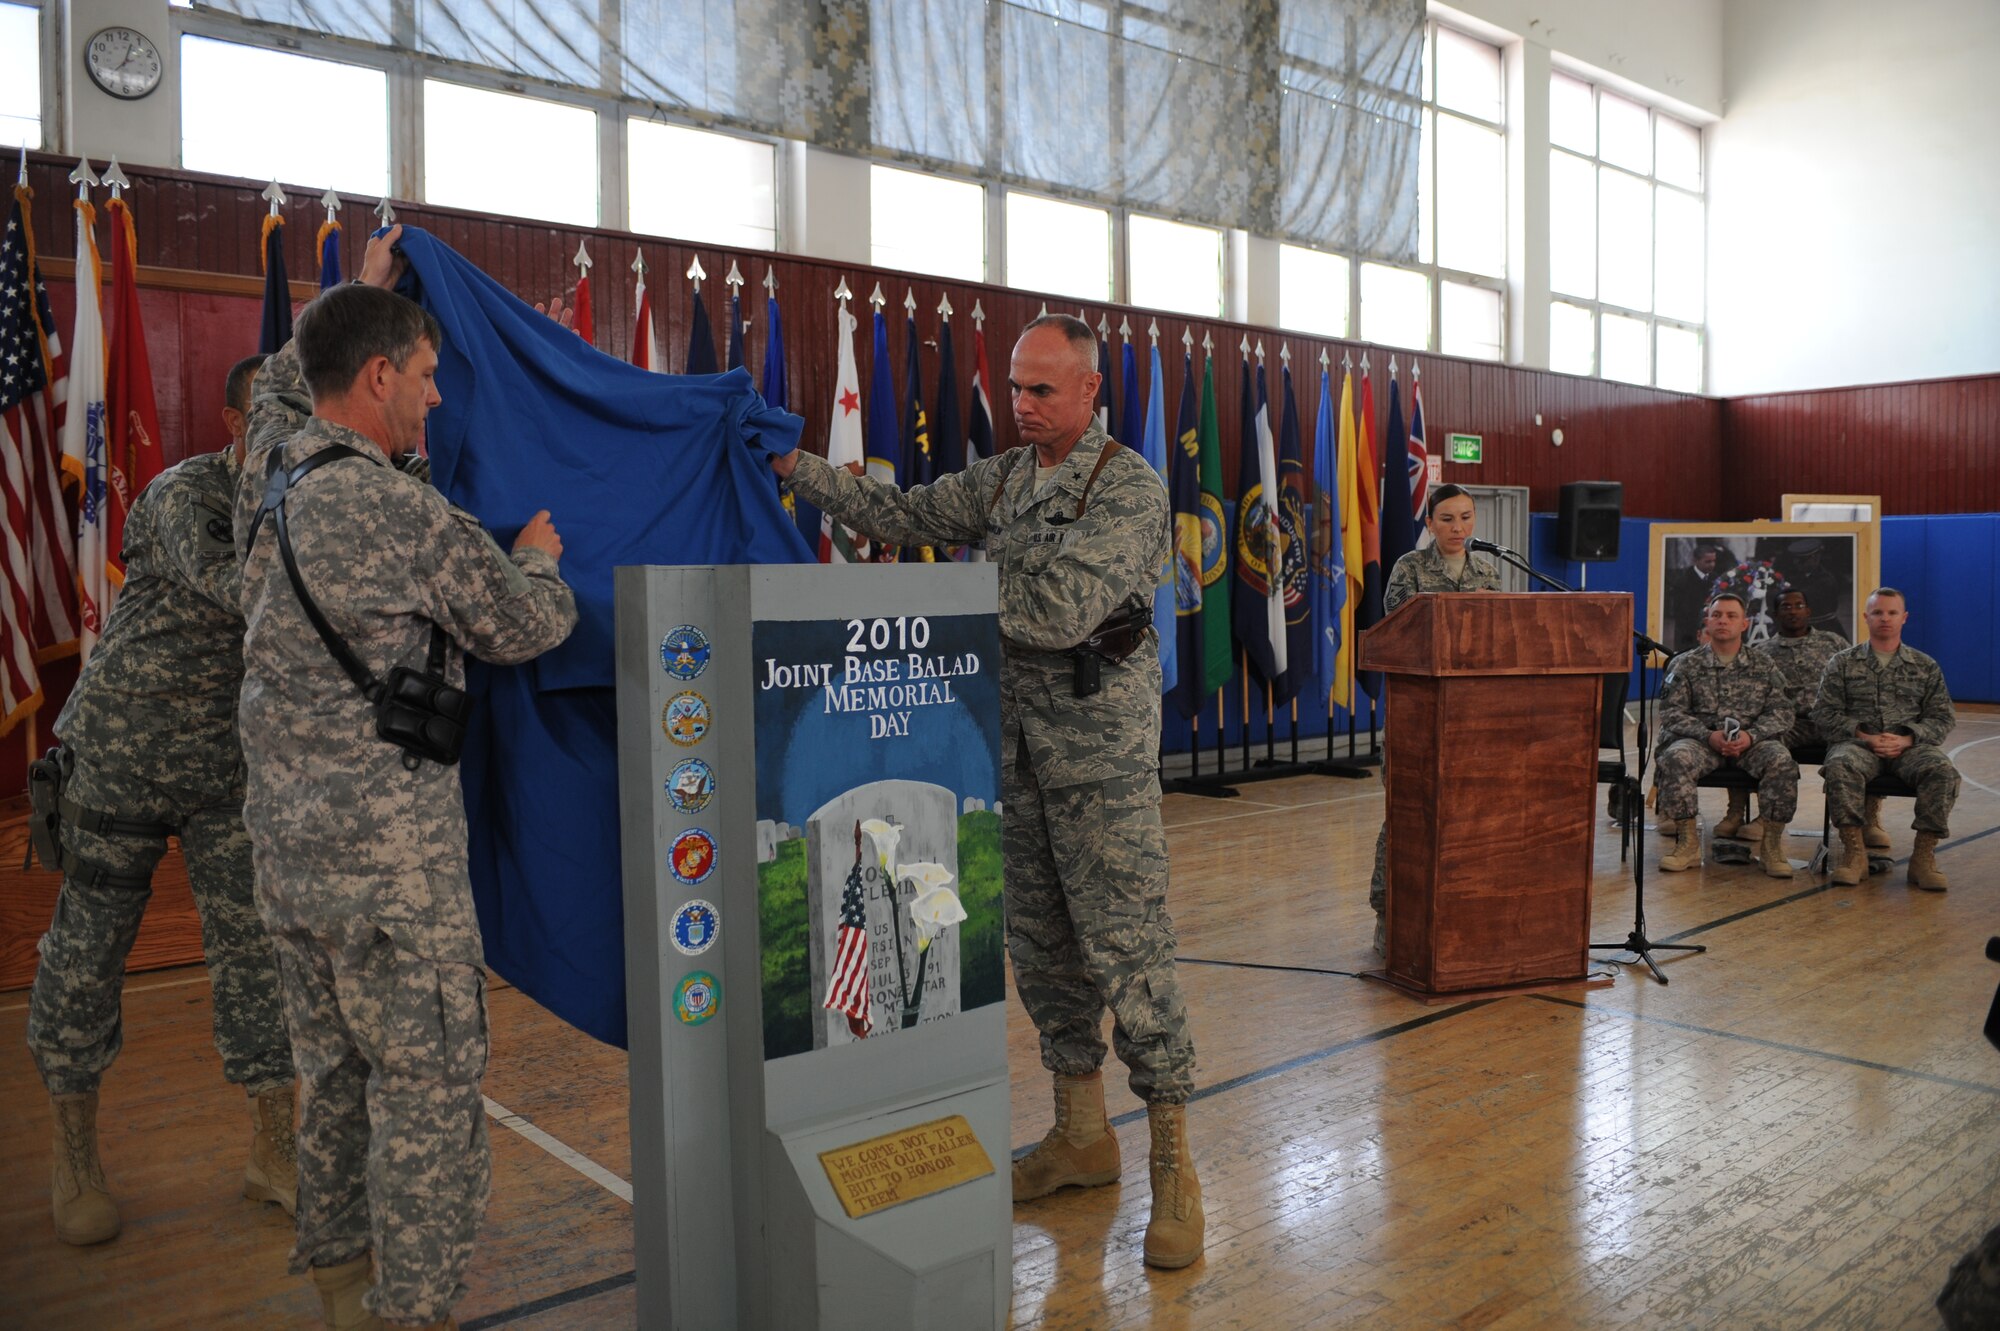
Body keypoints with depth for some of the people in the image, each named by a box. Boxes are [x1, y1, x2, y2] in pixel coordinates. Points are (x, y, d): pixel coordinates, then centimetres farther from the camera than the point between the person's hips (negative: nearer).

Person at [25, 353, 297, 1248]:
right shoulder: (184, 496, -18)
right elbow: (227, 585, -37)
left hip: (231, 767, 5)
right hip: (119, 756, -4)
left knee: (257, 944, 0)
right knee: (88, 948, 7)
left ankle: (273, 1156, 9)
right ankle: (74, 1157, 24)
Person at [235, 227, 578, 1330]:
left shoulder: (269, 479, 7)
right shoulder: (410, 517, -16)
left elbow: (281, 382, 31)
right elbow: (530, 627, -4)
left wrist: (360, 294, 37)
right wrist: (538, 556, 17)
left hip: (287, 845, 9)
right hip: (389, 854, -9)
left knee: (333, 1073, 19)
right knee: (428, 1082, 1)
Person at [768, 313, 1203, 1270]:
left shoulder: (1130, 488, -10)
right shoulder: (1001, 478, 12)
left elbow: (1064, 608, -21)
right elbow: (905, 516, 11)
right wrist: (799, 468, 4)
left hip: (1100, 742, -7)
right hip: (1016, 738, 7)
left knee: (1125, 947, -7)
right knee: (1038, 940, 12)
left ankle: (1172, 1164, 5)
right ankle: (1081, 1135, 27)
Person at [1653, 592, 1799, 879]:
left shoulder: (1764, 667, 15)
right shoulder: (1686, 664, 10)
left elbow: (1781, 712, 6)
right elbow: (1671, 712, 1)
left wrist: (1751, 735, -14)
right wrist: (1709, 736, -15)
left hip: (1752, 742, 1)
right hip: (1701, 740, -1)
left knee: (1782, 762, -31)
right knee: (1675, 758, -34)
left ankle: (1772, 843, -15)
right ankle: (1688, 842, -22)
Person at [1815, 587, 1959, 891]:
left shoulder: (1926, 666, 17)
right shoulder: (1843, 663, 13)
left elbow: (1943, 717, 11)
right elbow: (1824, 714, 6)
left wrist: (1907, 740, -9)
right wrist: (1864, 736, -10)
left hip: (1909, 746, 1)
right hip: (1858, 742, -1)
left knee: (1943, 771, -32)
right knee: (1839, 767, -37)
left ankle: (1924, 855, -22)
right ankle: (1854, 851, -27)